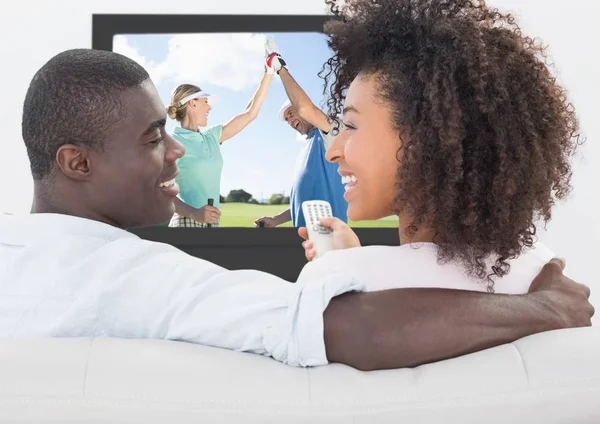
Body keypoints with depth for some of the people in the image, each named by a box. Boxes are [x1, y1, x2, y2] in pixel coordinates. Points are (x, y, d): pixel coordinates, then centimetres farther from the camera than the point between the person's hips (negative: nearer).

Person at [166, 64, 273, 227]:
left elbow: (250, 113, 18)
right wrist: (194, 213, -31)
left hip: (212, 223, 7)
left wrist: (269, 74, 17)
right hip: (187, 223, -7)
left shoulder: (211, 137, 13)